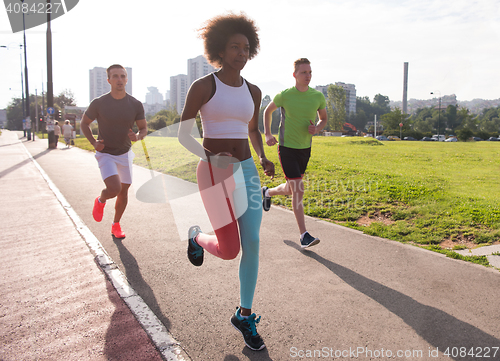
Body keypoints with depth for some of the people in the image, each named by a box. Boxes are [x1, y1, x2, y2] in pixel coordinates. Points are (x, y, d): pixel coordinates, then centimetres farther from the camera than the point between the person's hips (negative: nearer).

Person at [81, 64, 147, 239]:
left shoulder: (135, 105, -8)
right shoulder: (99, 103, -14)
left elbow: (144, 128, 2)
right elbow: (84, 123, 2)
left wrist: (138, 136, -22)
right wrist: (93, 142, -13)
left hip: (125, 153, 3)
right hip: (105, 154, -3)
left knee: (123, 191, 9)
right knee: (114, 188, -22)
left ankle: (116, 225, 31)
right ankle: (100, 201, 15)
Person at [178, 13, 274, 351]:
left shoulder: (253, 91, 9)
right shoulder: (202, 86, -7)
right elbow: (182, 134, -4)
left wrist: (263, 159, 4)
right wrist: (211, 158, -20)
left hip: (247, 171, 5)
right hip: (215, 173, -5)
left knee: (253, 245, 1)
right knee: (229, 251, -6)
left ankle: (244, 315, 20)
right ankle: (198, 237, 32)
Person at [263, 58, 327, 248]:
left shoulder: (318, 96, -3)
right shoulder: (285, 96, -11)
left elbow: (324, 119, 13)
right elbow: (268, 111, 7)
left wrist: (316, 129, -10)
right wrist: (267, 134, -5)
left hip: (305, 148, 5)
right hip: (287, 148, -5)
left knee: (290, 190, 17)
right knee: (298, 190, -12)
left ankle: (268, 192, 50)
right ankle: (304, 235, -3)